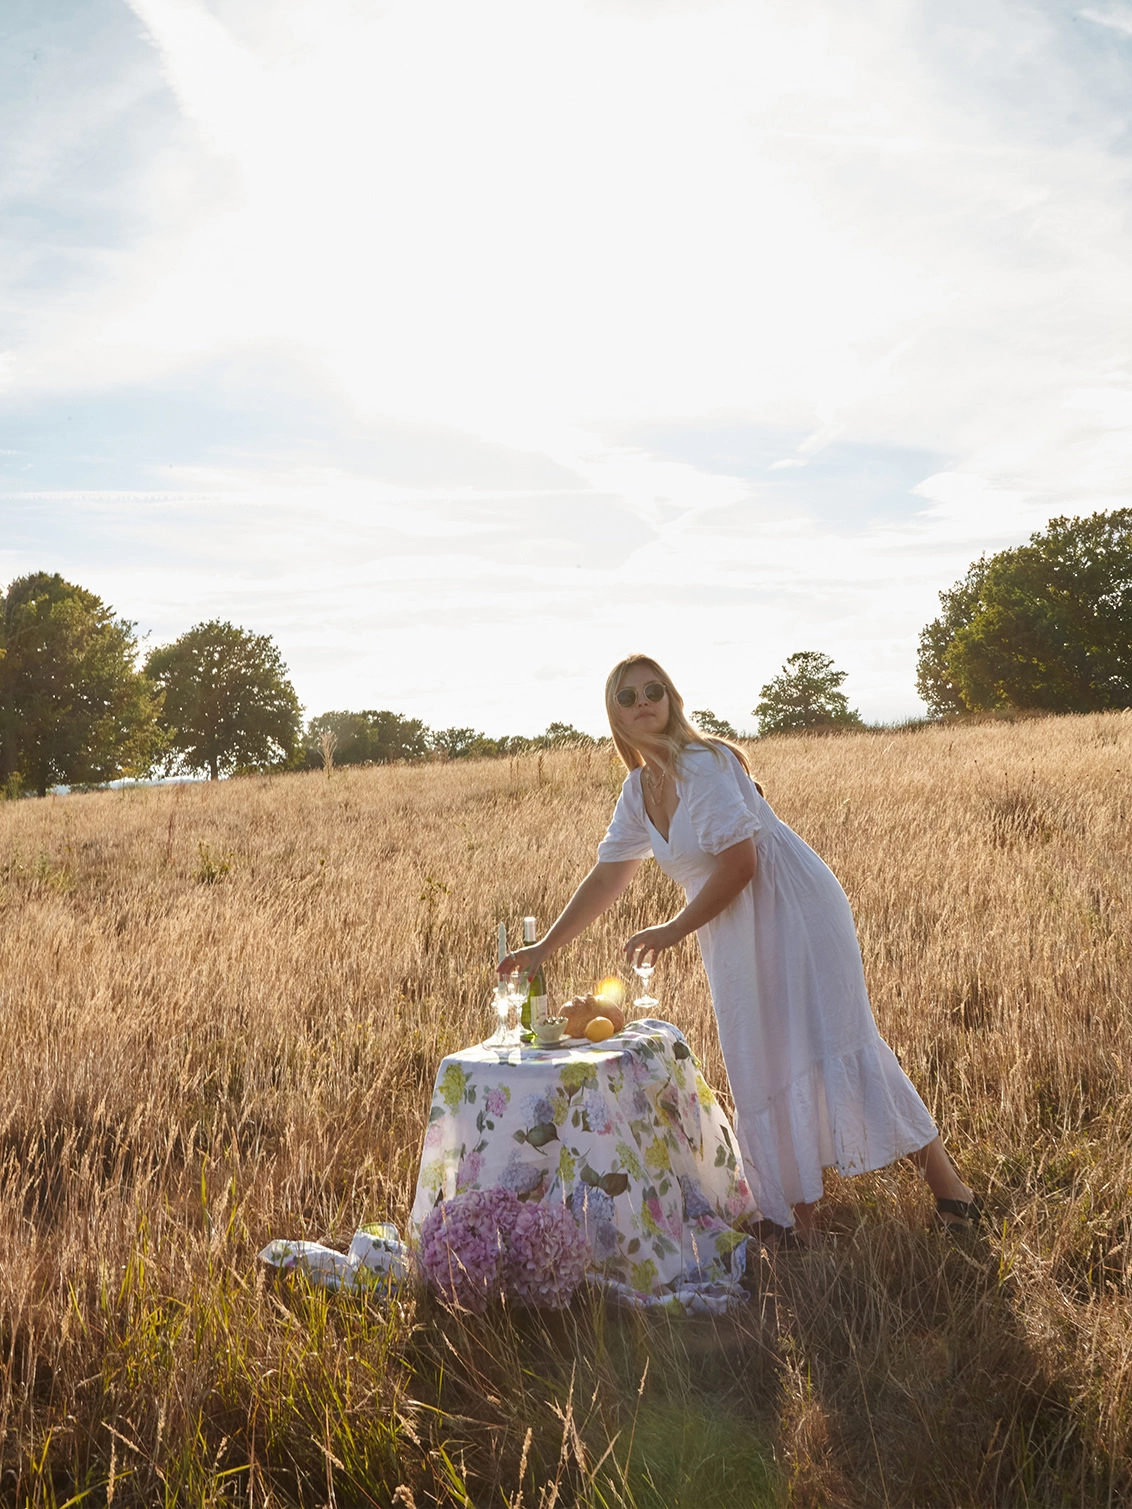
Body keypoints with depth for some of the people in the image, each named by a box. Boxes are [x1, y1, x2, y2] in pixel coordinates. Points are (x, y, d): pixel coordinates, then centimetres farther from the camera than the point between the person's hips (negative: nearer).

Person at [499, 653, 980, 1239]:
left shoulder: (701, 764, -16)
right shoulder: (638, 791, 9)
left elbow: (739, 864, -21)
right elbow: (607, 876, 16)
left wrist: (673, 930, -13)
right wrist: (545, 947, 15)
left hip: (793, 911, -8)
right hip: (735, 940, 8)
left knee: (822, 1041, -12)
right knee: (761, 1068, 7)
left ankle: (939, 1171, 2)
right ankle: (798, 1224, 15)